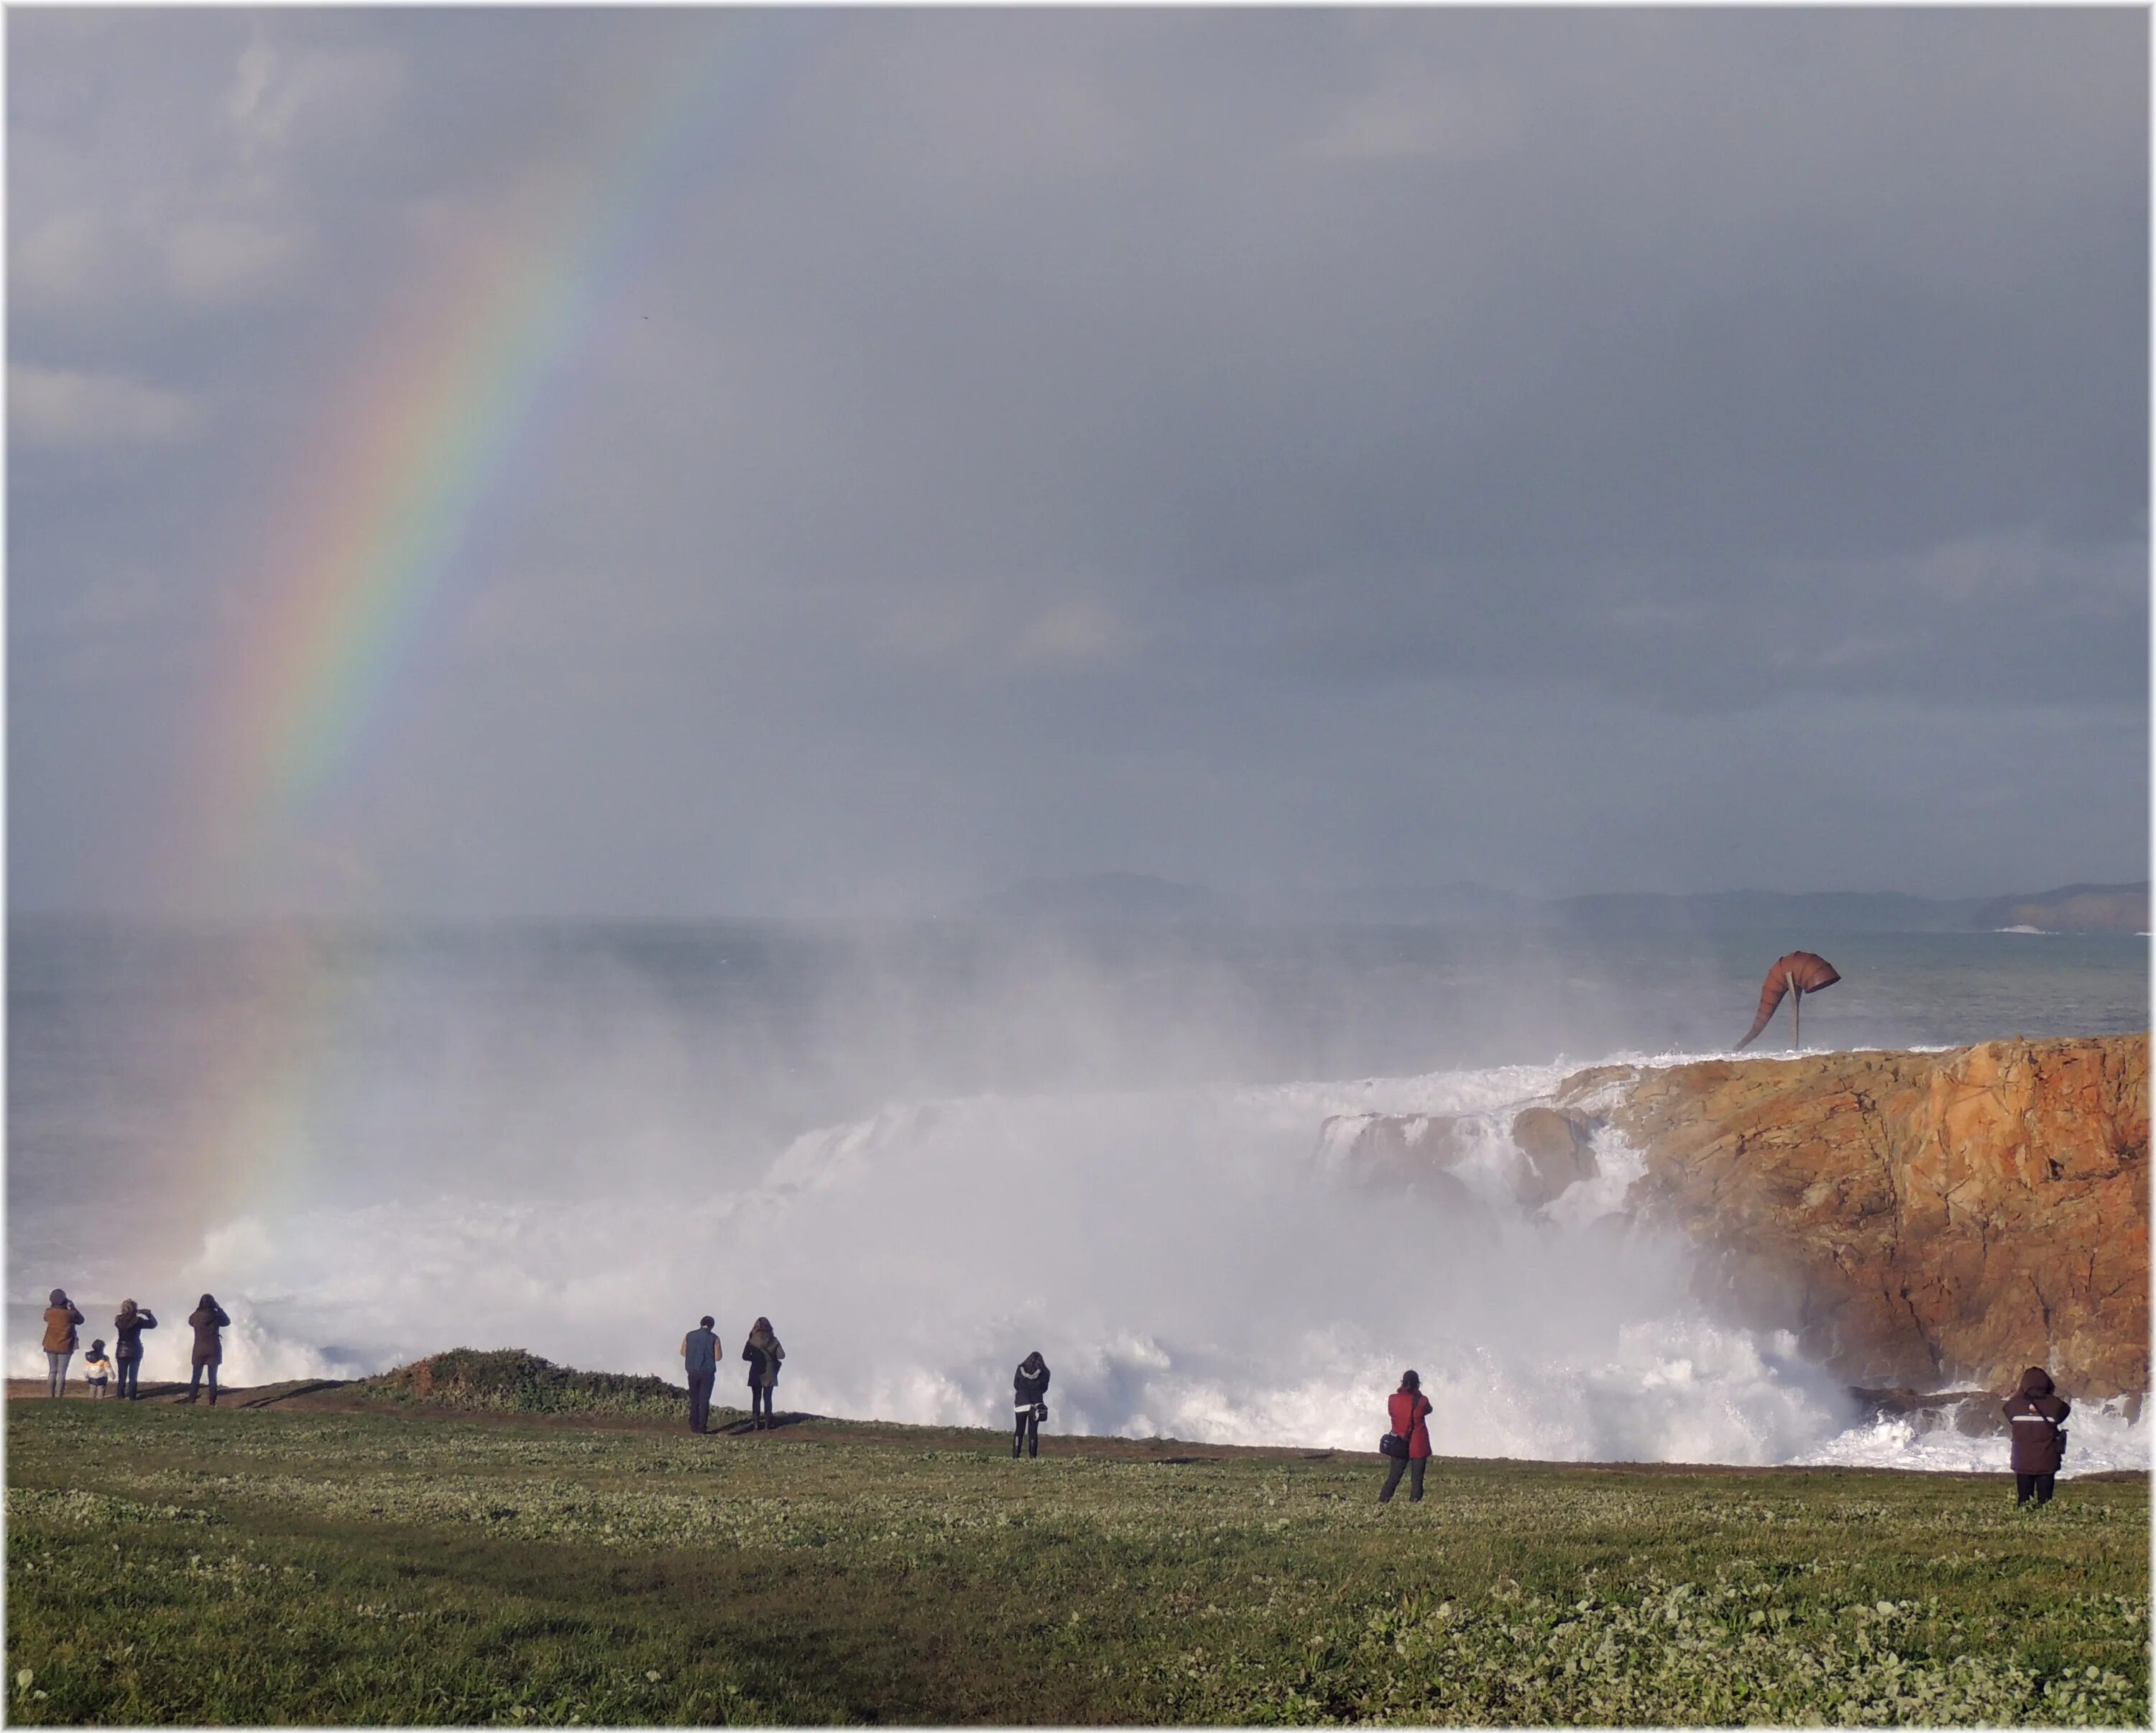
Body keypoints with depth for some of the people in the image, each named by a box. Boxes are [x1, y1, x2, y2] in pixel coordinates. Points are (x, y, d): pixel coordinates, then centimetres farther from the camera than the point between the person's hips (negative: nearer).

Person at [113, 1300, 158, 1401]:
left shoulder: (119, 1320, -7)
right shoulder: (137, 1320, -15)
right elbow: (153, 1324, -7)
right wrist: (148, 1313, 7)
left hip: (122, 1351, 2)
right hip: (134, 1351, -2)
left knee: (122, 1375, 11)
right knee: (133, 1376, 6)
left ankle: (121, 1396, 11)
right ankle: (132, 1397, 5)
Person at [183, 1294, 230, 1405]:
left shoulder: (195, 1316, -6)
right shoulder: (216, 1316, -10)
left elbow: (190, 1321, 18)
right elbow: (227, 1321, 10)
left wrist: (199, 1310, 12)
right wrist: (220, 1309, 12)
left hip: (199, 1350, 1)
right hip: (213, 1350, -1)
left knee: (196, 1377, 9)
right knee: (213, 1378, 3)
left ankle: (191, 1401, 3)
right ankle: (212, 1403, -1)